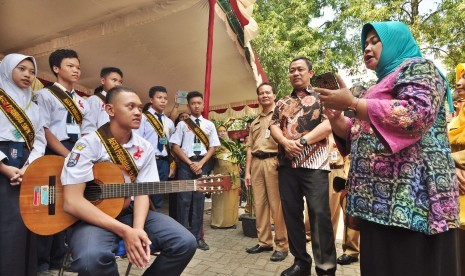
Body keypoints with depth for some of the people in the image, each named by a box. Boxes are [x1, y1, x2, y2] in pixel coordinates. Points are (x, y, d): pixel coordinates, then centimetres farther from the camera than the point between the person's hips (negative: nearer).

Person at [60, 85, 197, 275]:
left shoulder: (145, 148, 2)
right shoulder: (88, 144, -12)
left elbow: (142, 193, -2)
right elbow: (72, 202, -19)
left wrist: (138, 229, -22)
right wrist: (124, 231, -25)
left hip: (130, 211, 4)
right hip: (91, 216, -4)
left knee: (185, 243, -14)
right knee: (92, 259, -38)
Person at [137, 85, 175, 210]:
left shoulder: (169, 122, 13)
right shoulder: (143, 117, -2)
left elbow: (171, 145, 13)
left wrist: (171, 165, 11)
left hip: (163, 162, 5)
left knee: (158, 198, 11)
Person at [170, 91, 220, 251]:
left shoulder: (209, 125, 9)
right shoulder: (182, 124, 4)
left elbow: (212, 147, 7)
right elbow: (175, 147, 0)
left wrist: (201, 163, -7)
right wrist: (190, 163, -8)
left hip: (203, 164, 2)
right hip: (185, 163, -2)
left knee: (199, 200, 4)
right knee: (184, 200, -2)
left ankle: (197, 237, 13)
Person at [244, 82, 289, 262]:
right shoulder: (254, 122, 23)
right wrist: (247, 171, 13)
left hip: (274, 161, -6)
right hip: (257, 163, 6)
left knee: (277, 204, -5)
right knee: (259, 204, 7)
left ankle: (282, 245, 6)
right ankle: (264, 241, 19)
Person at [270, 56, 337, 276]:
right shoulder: (282, 103, 19)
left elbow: (330, 124, -7)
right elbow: (274, 126, 8)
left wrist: (303, 140, -14)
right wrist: (285, 142, -12)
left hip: (314, 164, -4)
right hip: (286, 164, 5)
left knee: (320, 214, -6)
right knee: (291, 213, 8)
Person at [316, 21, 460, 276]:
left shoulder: (417, 68, 0)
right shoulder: (381, 84, 23)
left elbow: (417, 114, -21)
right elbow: (360, 135, 22)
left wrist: (352, 102, -17)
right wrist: (334, 116, 5)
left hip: (411, 195, -8)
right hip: (379, 196, 8)